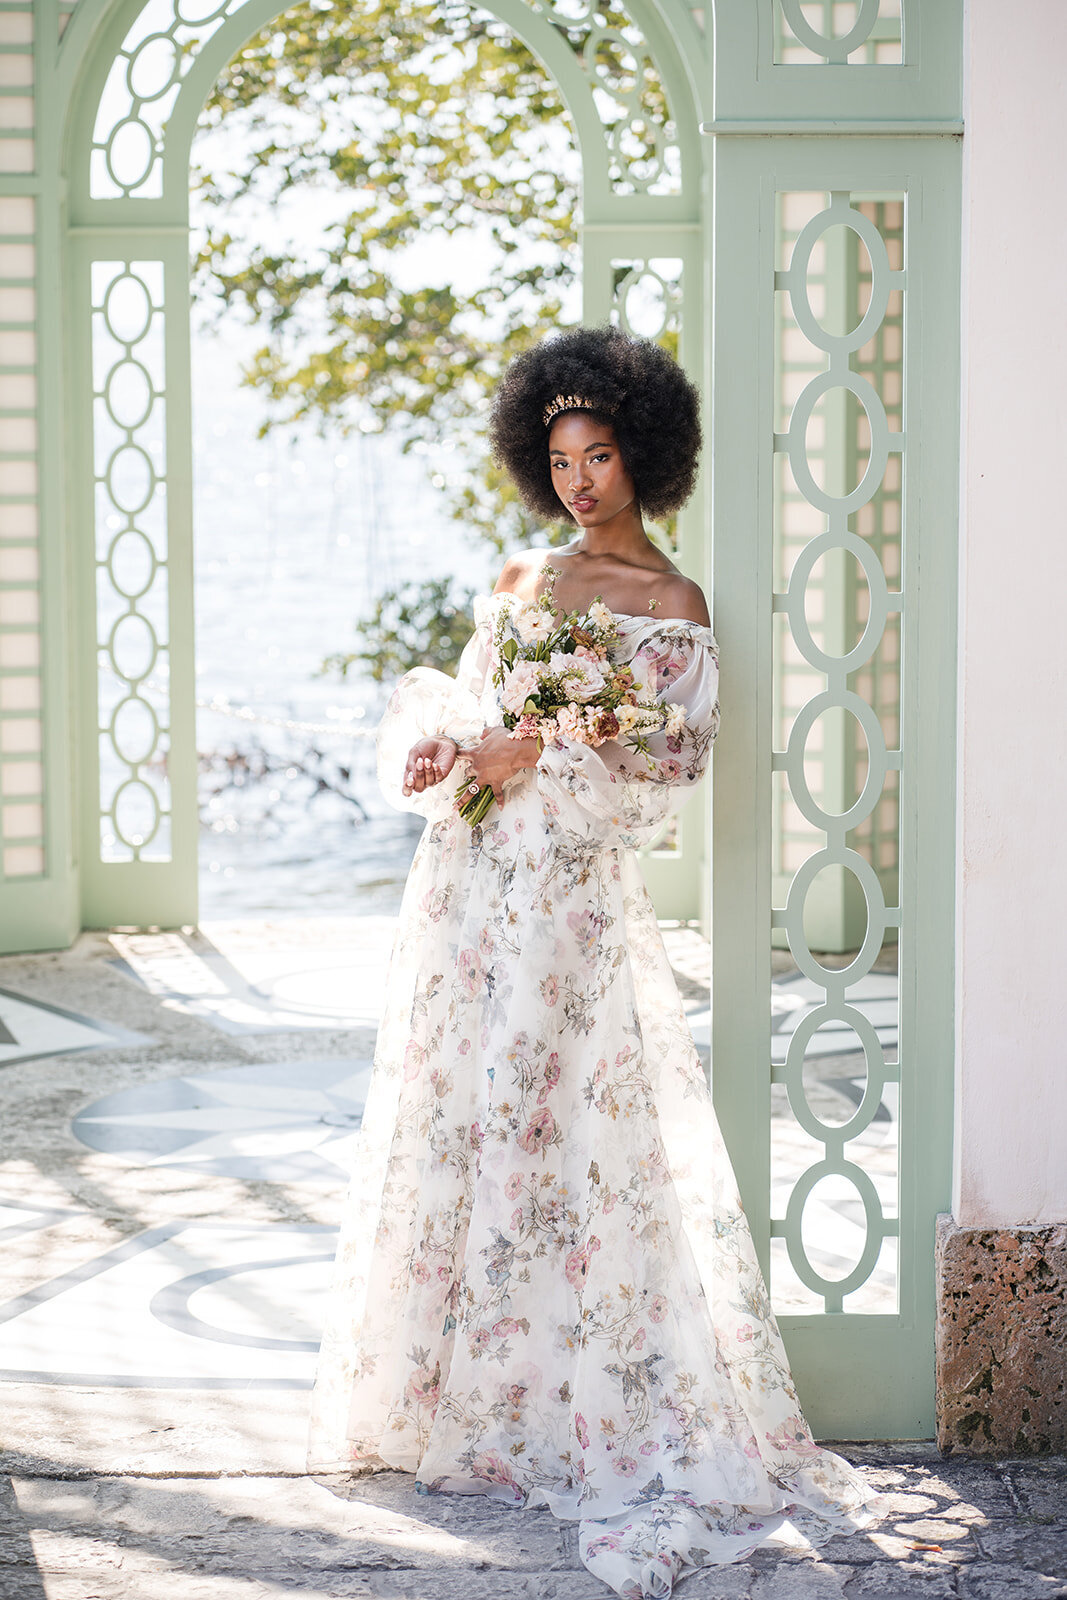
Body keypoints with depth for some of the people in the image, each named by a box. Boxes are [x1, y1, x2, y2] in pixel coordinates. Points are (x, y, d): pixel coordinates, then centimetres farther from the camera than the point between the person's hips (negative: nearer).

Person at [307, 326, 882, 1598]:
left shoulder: (672, 606, -2)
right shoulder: (520, 581, 16)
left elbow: (676, 755, -9)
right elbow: (452, 697, 17)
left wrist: (535, 758, -16)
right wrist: (432, 744, -4)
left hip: (567, 889, -6)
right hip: (466, 879, 6)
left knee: (564, 1129, -7)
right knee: (450, 1118, 9)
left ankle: (594, 1417, 1)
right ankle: (454, 1394, 20)